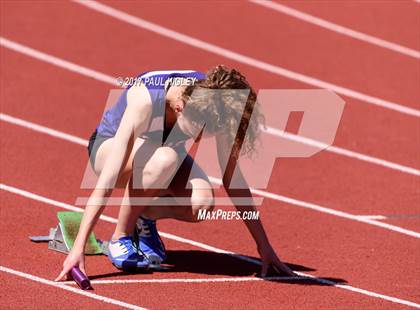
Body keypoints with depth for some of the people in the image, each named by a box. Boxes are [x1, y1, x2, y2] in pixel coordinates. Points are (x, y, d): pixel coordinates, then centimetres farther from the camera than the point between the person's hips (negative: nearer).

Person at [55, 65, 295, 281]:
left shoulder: (215, 101, -27)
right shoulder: (145, 100, -40)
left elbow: (232, 176, -17)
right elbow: (108, 179, -43)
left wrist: (264, 246, -15)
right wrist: (78, 248, -47)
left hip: (164, 150, 4)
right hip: (109, 146, -4)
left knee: (202, 203, -29)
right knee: (164, 159, -40)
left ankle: (144, 219, 2)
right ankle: (120, 238, -18)